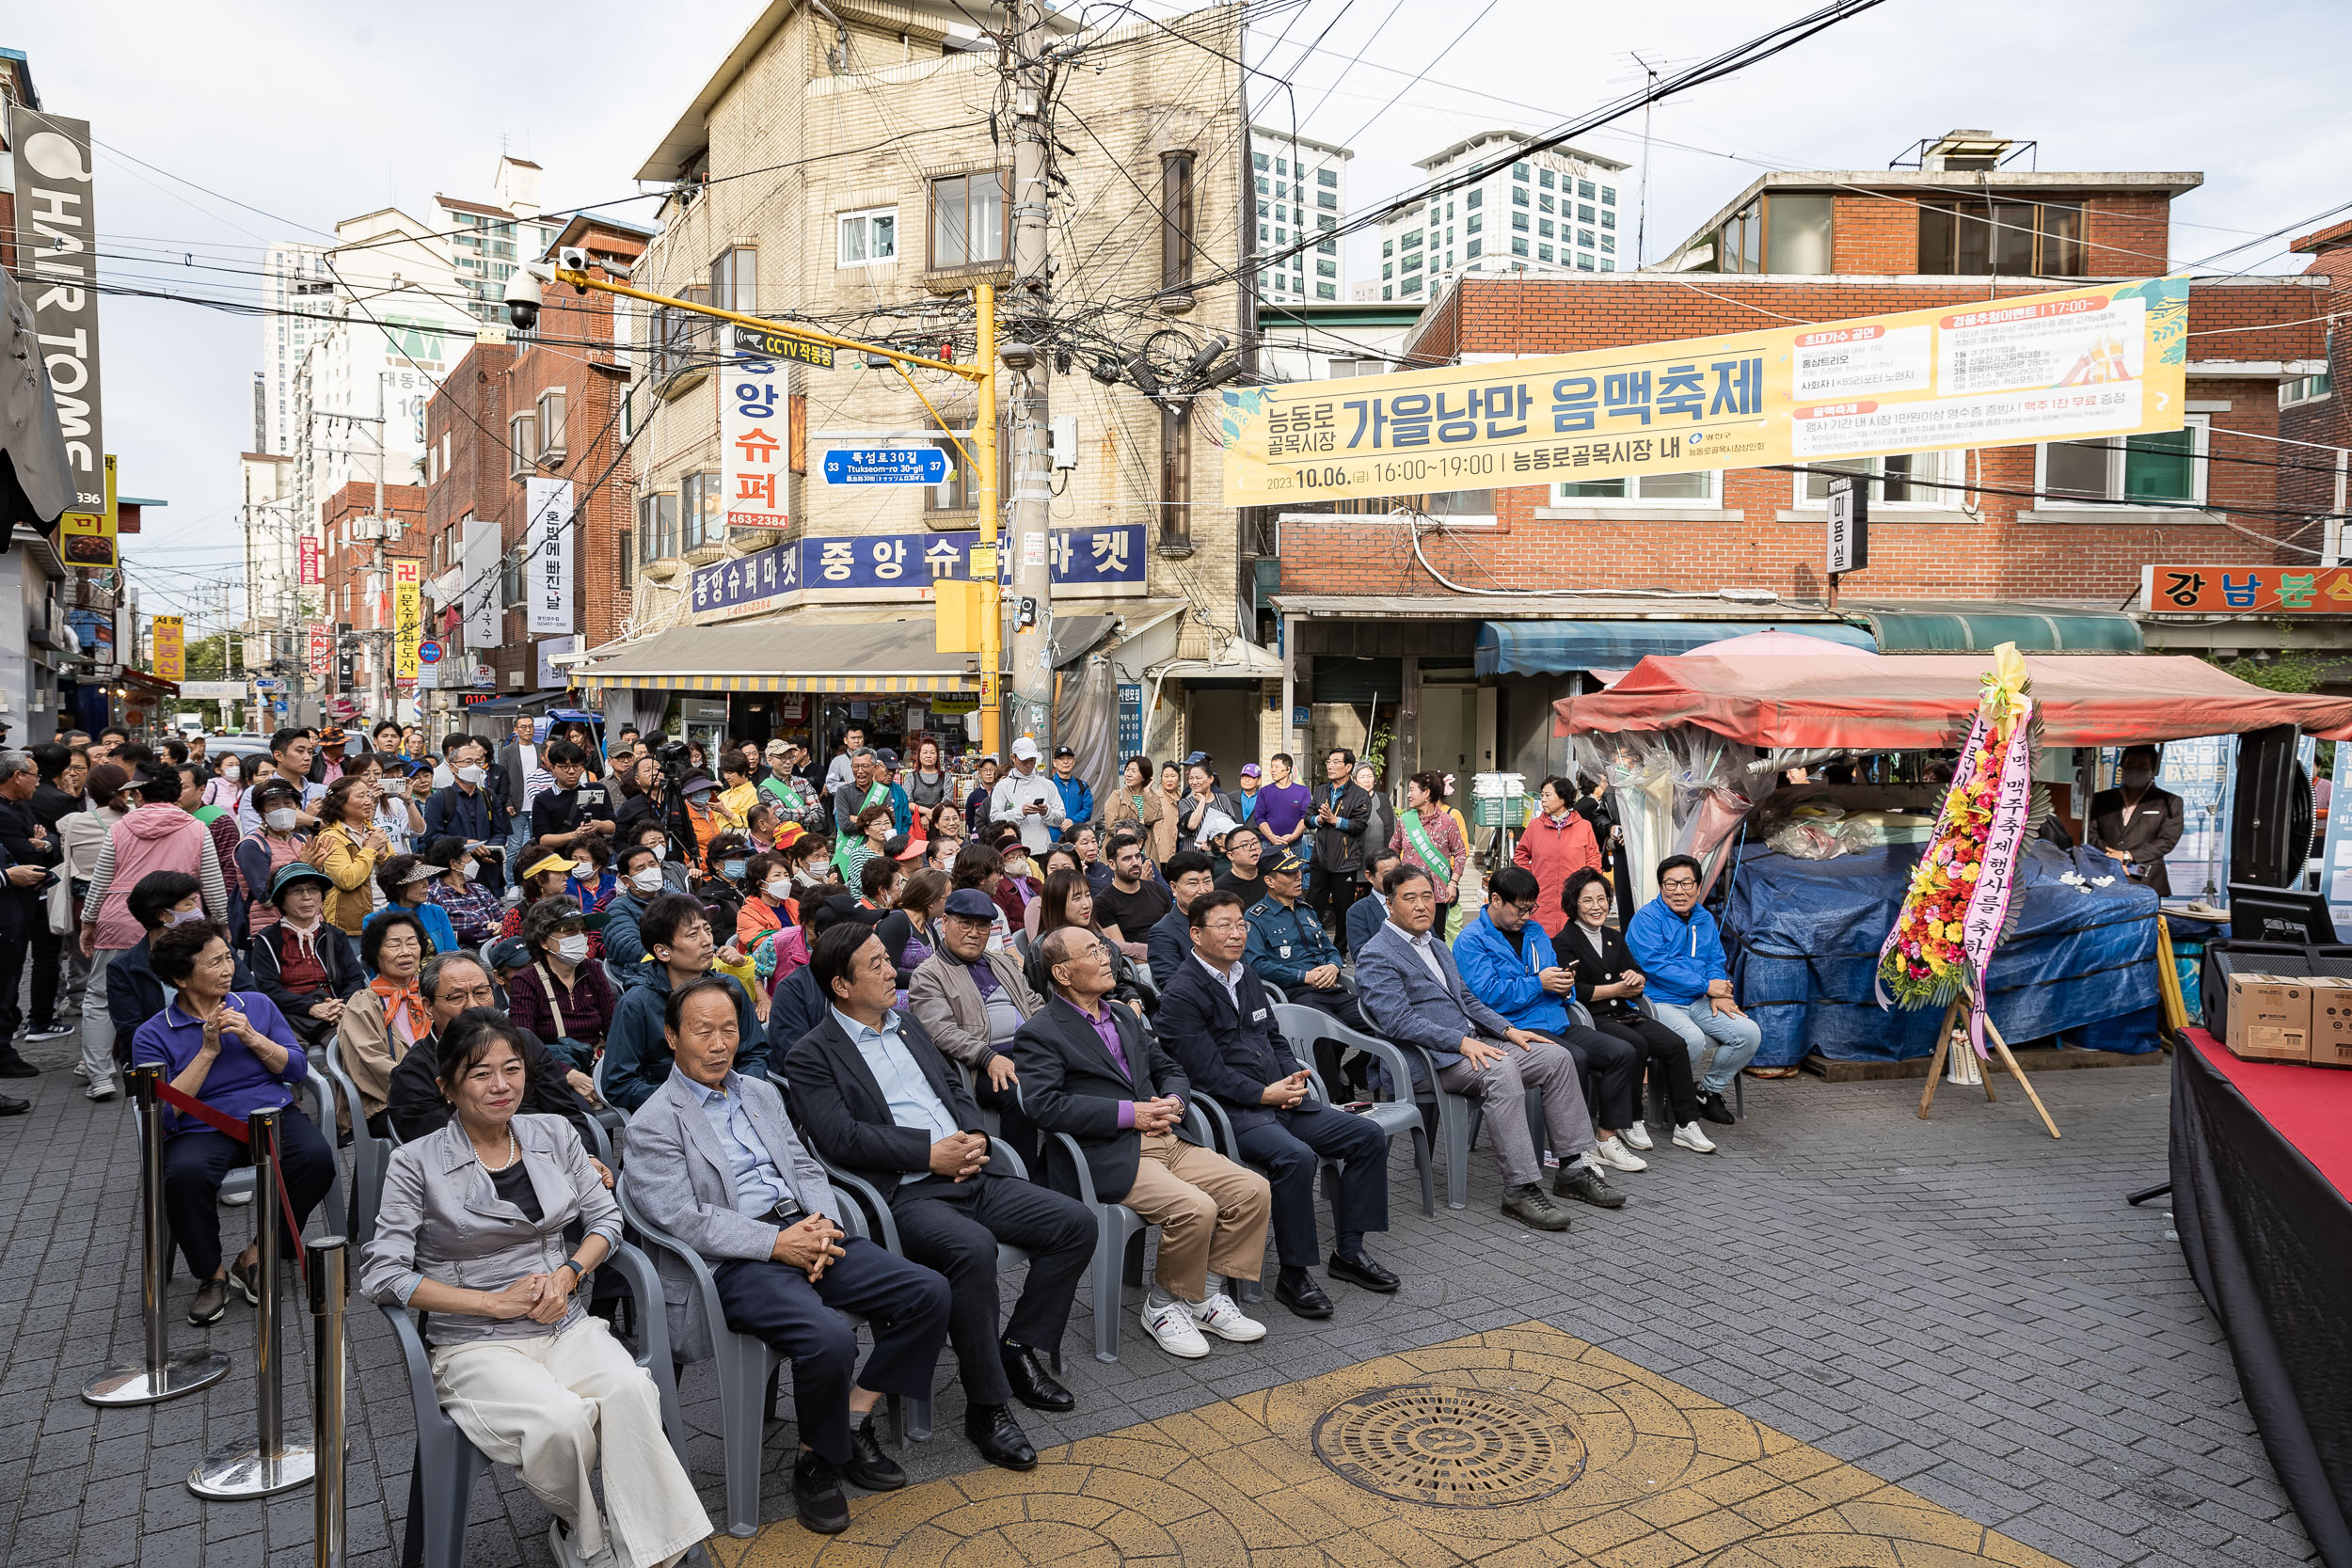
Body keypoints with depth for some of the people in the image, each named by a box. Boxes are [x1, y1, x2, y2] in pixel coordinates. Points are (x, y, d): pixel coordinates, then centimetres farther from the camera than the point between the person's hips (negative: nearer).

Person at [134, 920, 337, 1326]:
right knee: (184, 1174, -35)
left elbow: (298, 1069, 7)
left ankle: (257, 1255, -9)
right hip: (203, 1130, -2)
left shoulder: (258, 1005, 12)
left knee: (317, 1155, -29)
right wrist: (208, 1052, -11)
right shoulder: (152, 1035, 2)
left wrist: (254, 1039, -8)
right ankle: (211, 1275, -10)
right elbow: (163, 1114, -8)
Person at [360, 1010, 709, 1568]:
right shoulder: (416, 1163, -2)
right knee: (561, 1421, -32)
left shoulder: (554, 1134, 9)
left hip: (566, 1325, 3)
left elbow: (606, 1218, 14)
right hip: (476, 1345, -3)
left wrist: (569, 1272, -7)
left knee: (628, 1388, -31)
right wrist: (495, 1301, -12)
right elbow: (381, 1275, -7)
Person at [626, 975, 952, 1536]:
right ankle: (817, 1460, -3)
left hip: (803, 1231, 7)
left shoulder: (761, 1092, 19)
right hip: (734, 1261, -7)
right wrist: (777, 1243, -18)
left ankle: (855, 1420, 5)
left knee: (928, 1293, -9)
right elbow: (684, 1220, -12)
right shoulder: (653, 1124, -2)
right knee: (829, 1337, -32)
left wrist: (821, 1224, -4)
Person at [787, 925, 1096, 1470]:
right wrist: (930, 1154, -16)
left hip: (968, 1178, 7)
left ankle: (1018, 1348, 7)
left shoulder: (909, 1028, 21)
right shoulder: (811, 1056, -2)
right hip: (903, 1195, -7)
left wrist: (974, 1137, 0)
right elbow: (840, 1137, -14)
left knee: (1075, 1222, -8)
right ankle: (986, 1405, -18)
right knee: (973, 1247, -35)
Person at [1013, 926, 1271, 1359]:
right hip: (1108, 1157, -8)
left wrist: (1172, 1102, 1)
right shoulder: (1039, 1035, -3)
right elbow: (1044, 1105, -17)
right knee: (1195, 1208, -28)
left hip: (1165, 1141, 8)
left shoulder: (1123, 1015, 22)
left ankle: (1205, 1293, 7)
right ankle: (1164, 1304, -2)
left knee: (1253, 1191, -8)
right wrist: (1128, 1113, -17)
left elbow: (1169, 1068, 26)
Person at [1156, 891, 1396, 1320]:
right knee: (1295, 1156, -34)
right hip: (1230, 1112, -9)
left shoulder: (1246, 977, 16)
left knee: (1369, 1136, -2)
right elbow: (1206, 1072, -16)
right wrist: (1264, 1094, -17)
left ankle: (1348, 1253, 9)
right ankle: (1293, 1276, -16)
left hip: (1278, 1099, 9)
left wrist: (1294, 1077, 2)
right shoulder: (1181, 995, -10)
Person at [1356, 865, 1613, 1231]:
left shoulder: (1436, 946, 22)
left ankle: (1572, 1170, 1)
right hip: (1433, 1058, -9)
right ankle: (1520, 1190, -29)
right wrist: (1462, 1042, -24)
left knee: (1557, 1057, -5)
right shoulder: (1376, 956, -8)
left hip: (1473, 1042, 9)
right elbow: (1398, 1021, -18)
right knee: (1502, 1071, -34)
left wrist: (1507, 1029, 8)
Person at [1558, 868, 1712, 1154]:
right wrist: (1618, 989, -9)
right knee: (1636, 1044, -32)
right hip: (1591, 1018, -6)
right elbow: (1574, 990, -14)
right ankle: (1630, 1122, -18)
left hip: (1623, 1013, 7)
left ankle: (1686, 1125, -12)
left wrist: (1636, 979, -8)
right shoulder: (1564, 943, -2)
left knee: (1675, 1044, -16)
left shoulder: (1614, 938, 21)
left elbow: (1638, 985, 17)